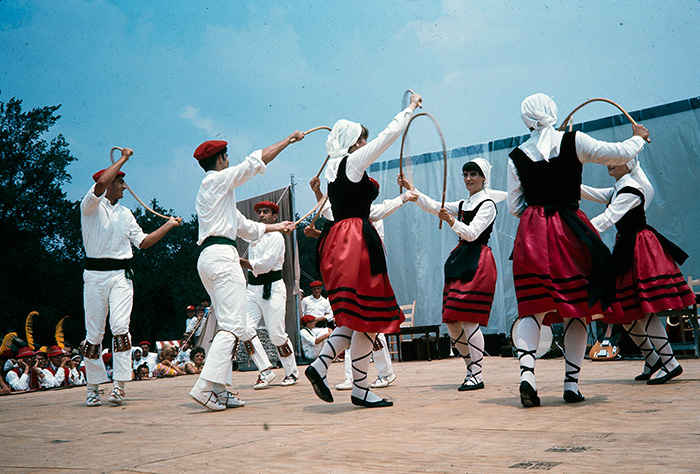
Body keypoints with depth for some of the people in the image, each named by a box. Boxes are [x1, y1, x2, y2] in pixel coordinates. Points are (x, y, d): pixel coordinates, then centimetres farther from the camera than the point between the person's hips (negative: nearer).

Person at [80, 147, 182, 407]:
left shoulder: (125, 213, 18)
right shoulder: (91, 206, 1)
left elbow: (143, 242, 18)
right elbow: (101, 182, -20)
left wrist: (169, 225, 13)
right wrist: (123, 158, -9)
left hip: (121, 275, 3)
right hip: (95, 275, -3)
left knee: (120, 327, -12)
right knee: (94, 332, 1)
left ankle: (120, 384, -10)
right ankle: (93, 386, 13)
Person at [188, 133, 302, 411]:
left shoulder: (211, 190, 27)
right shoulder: (218, 180, -1)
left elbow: (243, 225, 31)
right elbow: (256, 161, -2)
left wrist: (276, 227, 36)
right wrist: (289, 140, 7)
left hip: (208, 258, 10)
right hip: (222, 255, -10)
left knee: (227, 323, 11)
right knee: (233, 324, -13)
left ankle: (218, 391, 9)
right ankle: (206, 386, -21)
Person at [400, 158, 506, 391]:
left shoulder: (488, 204, -4)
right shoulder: (463, 204, 20)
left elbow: (472, 233, -16)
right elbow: (434, 207, 14)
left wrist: (451, 221, -31)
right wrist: (411, 189, 5)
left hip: (478, 262, -8)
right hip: (460, 259, 8)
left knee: (469, 319, -14)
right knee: (451, 321, 5)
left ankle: (477, 376, -6)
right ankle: (471, 369, 17)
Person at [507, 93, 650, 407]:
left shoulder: (517, 157, 5)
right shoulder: (574, 142, -1)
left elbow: (514, 207, 8)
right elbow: (621, 154, 5)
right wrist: (638, 137, 25)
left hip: (532, 233, 1)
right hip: (569, 231, -1)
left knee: (533, 308, 3)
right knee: (576, 308, 7)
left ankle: (526, 372, -16)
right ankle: (571, 384, 9)